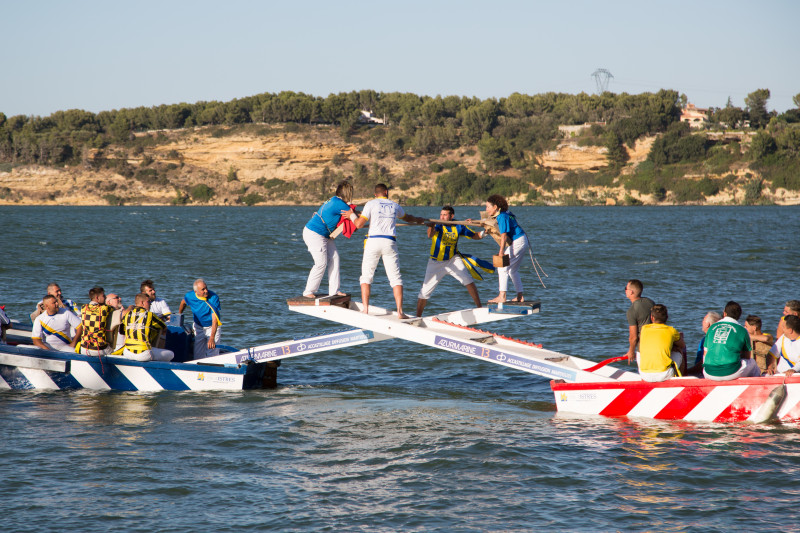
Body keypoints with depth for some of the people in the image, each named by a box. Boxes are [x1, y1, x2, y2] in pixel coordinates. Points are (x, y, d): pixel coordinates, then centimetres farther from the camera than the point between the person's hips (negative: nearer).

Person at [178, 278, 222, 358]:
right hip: (198, 327, 4)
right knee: (198, 355, 5)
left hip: (212, 327, -4)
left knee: (212, 355, -12)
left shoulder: (214, 298, -27)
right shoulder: (190, 296, -15)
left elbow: (215, 320, -32)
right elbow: (183, 303, 12)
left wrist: (212, 338, -40)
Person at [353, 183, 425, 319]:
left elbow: (359, 224, -2)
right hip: (389, 243, 2)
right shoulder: (395, 206, 16)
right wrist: (418, 220, 59)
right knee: (395, 277, 4)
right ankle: (400, 311, -5)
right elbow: (407, 217, 37)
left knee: (366, 276, 8)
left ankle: (365, 309, -1)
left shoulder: (371, 204, 4)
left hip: (373, 241, -2)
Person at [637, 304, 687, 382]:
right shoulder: (671, 331, 5)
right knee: (679, 353, 26)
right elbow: (682, 346, 25)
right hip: (664, 375, -2)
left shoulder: (644, 328, 9)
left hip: (645, 376, 2)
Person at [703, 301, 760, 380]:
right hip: (731, 373, -3)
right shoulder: (742, 330, 5)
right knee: (752, 362, 26)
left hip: (709, 374, 3)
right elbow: (747, 357, 16)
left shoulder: (712, 328, 14)